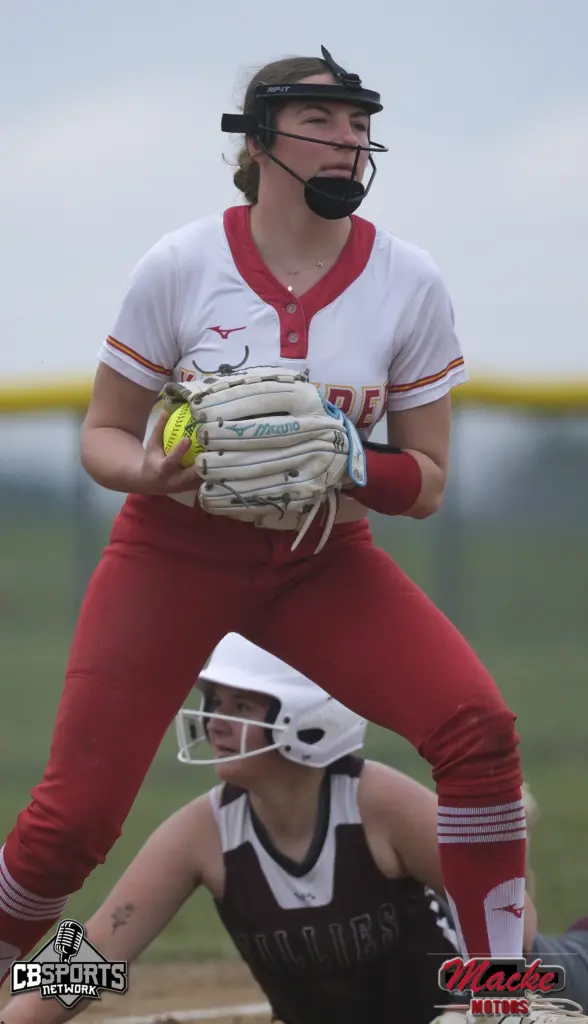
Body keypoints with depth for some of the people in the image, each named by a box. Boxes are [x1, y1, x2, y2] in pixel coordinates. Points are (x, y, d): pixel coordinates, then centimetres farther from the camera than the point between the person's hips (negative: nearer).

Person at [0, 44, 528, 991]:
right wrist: (150, 470, -25)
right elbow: (103, 435, -2)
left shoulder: (409, 284, -7)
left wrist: (349, 467, -24)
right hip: (175, 550, -1)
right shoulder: (182, 266, -11)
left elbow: (428, 485, -2)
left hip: (323, 559, 2)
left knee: (478, 728, -22)